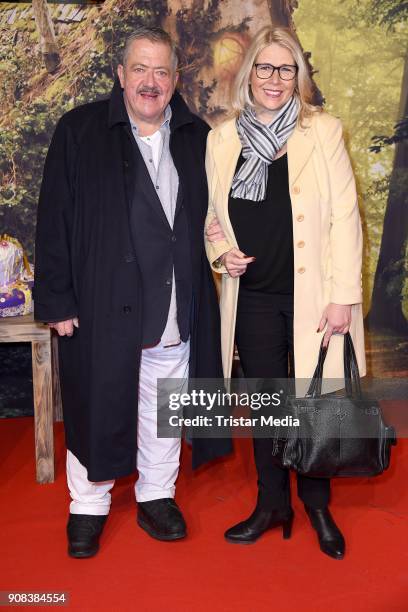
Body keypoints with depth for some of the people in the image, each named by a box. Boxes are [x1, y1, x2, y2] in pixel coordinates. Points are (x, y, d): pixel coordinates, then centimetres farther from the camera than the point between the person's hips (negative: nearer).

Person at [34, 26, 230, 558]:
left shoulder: (197, 137, 8)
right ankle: (89, 506, 29)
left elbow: (210, 218, 14)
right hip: (102, 305, -3)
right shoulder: (80, 130, -2)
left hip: (175, 309, 3)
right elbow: (55, 220, -4)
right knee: (98, 406, 9)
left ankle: (156, 497, 34)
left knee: (163, 408, 15)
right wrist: (57, 300, -8)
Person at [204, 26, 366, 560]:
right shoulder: (222, 138, 5)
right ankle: (272, 505, 32)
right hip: (254, 297, 3)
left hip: (312, 296, -2)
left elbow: (344, 217, -7)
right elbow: (213, 214, 16)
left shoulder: (323, 131, -4)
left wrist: (343, 296, -11)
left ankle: (317, 505, 32)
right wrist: (220, 251, -4)